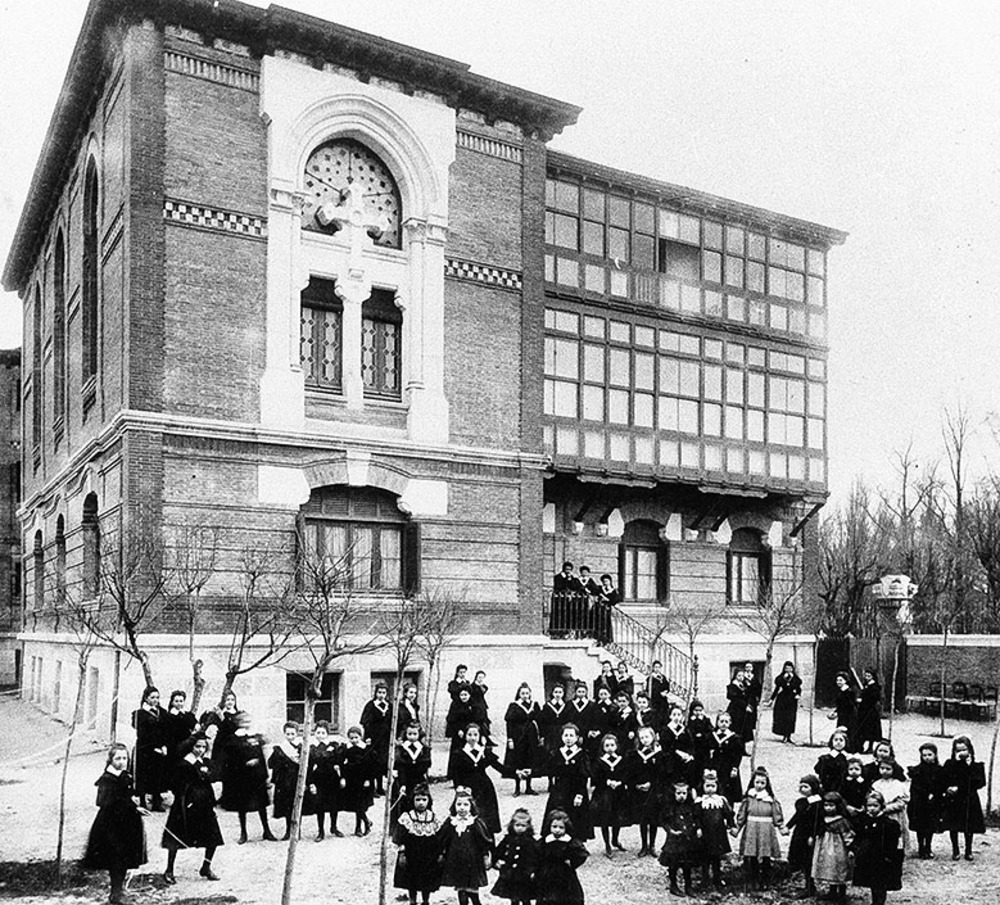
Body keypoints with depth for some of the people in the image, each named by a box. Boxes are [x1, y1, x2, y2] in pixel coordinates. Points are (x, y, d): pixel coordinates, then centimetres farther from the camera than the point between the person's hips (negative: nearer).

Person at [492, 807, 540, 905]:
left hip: (524, 878, -4)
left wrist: (532, 872, -25)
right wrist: (497, 861, -3)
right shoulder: (507, 839, 3)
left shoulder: (530, 842, -10)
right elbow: (498, 852, 13)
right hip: (509, 878, 4)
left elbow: (534, 860, -15)